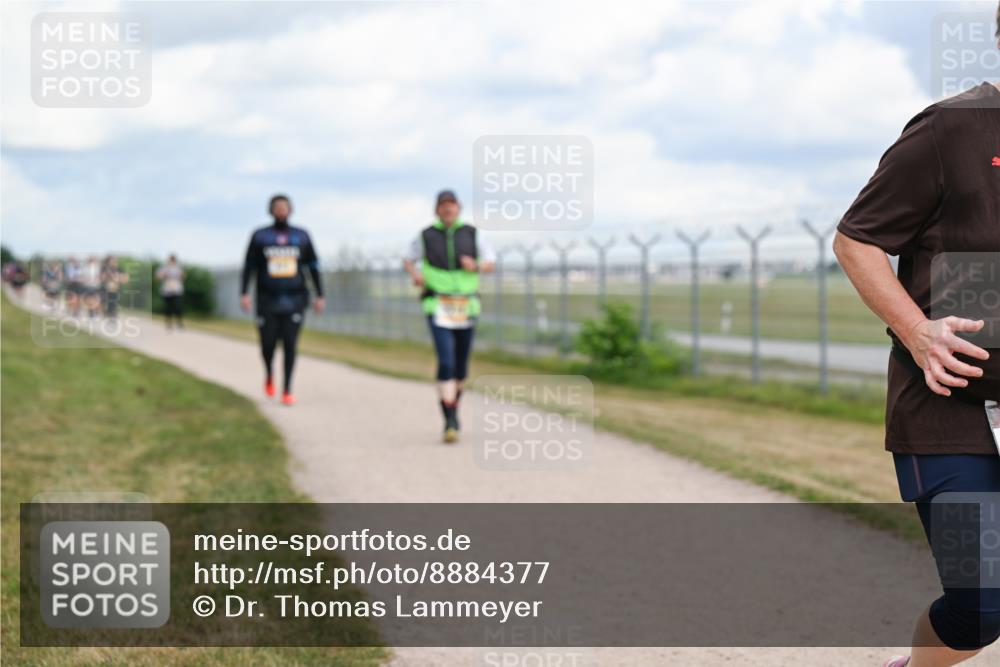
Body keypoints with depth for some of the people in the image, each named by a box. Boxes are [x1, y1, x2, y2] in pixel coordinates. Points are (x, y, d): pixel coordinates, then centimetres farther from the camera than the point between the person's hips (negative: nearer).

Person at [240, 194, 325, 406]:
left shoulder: (302, 236, 4)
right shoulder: (259, 236, 1)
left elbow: (313, 266, 8)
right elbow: (249, 267, 1)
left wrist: (320, 296, 3)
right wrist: (244, 294, -10)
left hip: (294, 300, 0)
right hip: (268, 301, 0)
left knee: (290, 344, -10)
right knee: (268, 345, -1)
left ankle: (287, 390, -2)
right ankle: (269, 375, 31)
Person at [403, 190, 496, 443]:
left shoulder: (472, 234, 3)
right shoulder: (426, 236, 0)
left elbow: (491, 263, 8)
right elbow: (408, 260, 15)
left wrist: (476, 266, -14)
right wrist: (415, 274, -8)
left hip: (466, 307, 3)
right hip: (438, 308, -3)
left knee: (461, 365, 13)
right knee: (446, 362, -18)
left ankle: (453, 408, 41)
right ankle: (450, 423, -19)